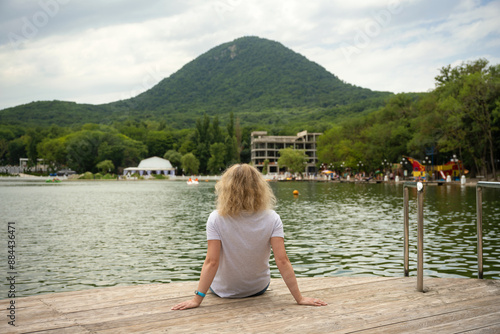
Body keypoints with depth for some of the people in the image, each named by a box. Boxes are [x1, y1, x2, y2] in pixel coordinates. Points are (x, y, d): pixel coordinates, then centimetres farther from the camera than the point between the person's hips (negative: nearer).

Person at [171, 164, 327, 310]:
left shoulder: (216, 219, -24)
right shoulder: (272, 218, -21)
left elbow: (211, 262, -28)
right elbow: (282, 261, -25)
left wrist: (197, 299, -24)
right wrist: (299, 298, -20)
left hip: (223, 290, -1)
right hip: (258, 288, 1)